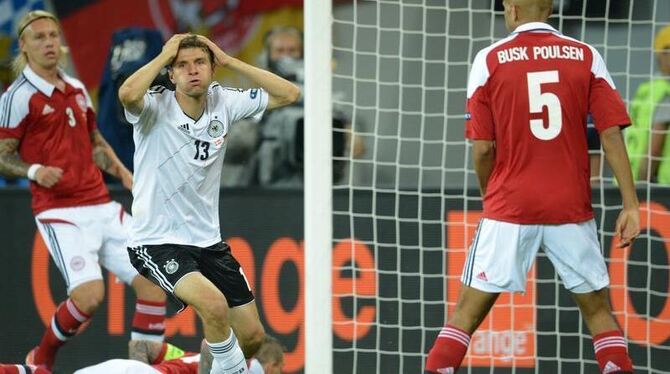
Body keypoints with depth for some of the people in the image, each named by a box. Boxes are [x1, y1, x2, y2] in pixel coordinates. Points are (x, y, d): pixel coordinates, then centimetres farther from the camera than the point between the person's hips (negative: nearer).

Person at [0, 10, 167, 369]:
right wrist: (34, 171, -21)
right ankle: (40, 359, 5)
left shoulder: (76, 88, 15)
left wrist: (123, 173, 11)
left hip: (100, 204, 7)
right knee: (89, 295, -21)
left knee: (151, 279, -4)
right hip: (61, 213, -7)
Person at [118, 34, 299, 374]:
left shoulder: (224, 103, 0)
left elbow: (289, 94, -1)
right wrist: (164, 55, -22)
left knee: (252, 336, 7)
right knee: (214, 305, -31)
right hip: (156, 242, -6)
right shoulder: (156, 107, -15)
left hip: (207, 240, 6)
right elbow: (128, 94, -38)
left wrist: (229, 61, -6)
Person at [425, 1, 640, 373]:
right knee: (598, 309, 12)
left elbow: (483, 149, -1)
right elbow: (613, 136, -4)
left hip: (509, 209, -1)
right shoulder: (587, 58, 2)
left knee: (468, 310, 2)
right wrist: (631, 205, -4)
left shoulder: (489, 60, -1)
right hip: (572, 209, 1)